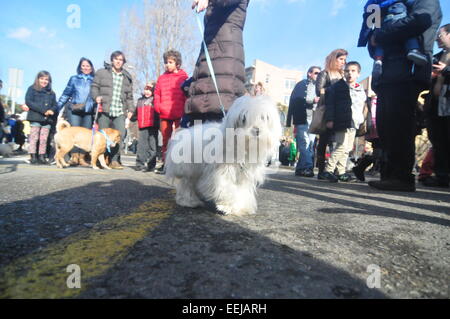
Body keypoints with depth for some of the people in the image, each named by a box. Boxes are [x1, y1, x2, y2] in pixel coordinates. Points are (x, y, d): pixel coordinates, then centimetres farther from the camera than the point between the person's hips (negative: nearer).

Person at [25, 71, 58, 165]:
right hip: (35, 118, -4)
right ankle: (33, 158, -1)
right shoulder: (32, 89, 7)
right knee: (34, 138, -3)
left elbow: (55, 105, 16)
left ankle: (42, 157, 7)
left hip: (47, 119, 4)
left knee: (44, 139, 3)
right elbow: (28, 101, -5)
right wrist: (43, 110, -14)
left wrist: (52, 110, -9)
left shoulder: (51, 93, 21)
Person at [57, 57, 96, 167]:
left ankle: (81, 158, 4)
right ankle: (74, 157, -8)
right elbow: (66, 94, 12)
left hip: (89, 112, 1)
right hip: (74, 110, 0)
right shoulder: (74, 79, 13)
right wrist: (57, 107, 6)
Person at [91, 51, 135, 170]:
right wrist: (96, 96, -11)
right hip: (104, 110, -2)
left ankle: (114, 160, -4)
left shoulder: (127, 77, 21)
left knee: (121, 134, -13)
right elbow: (94, 86, 10)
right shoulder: (101, 73, 13)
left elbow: (129, 96, 22)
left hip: (120, 112, 2)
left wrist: (131, 109, 9)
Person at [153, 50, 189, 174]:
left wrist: (183, 111, -9)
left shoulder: (184, 77, 5)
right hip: (164, 115, 4)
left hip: (178, 115, -4)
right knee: (166, 140, 9)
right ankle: (165, 163, 15)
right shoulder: (161, 78, 16)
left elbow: (187, 96, 0)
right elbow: (157, 94, 17)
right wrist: (158, 107, 2)